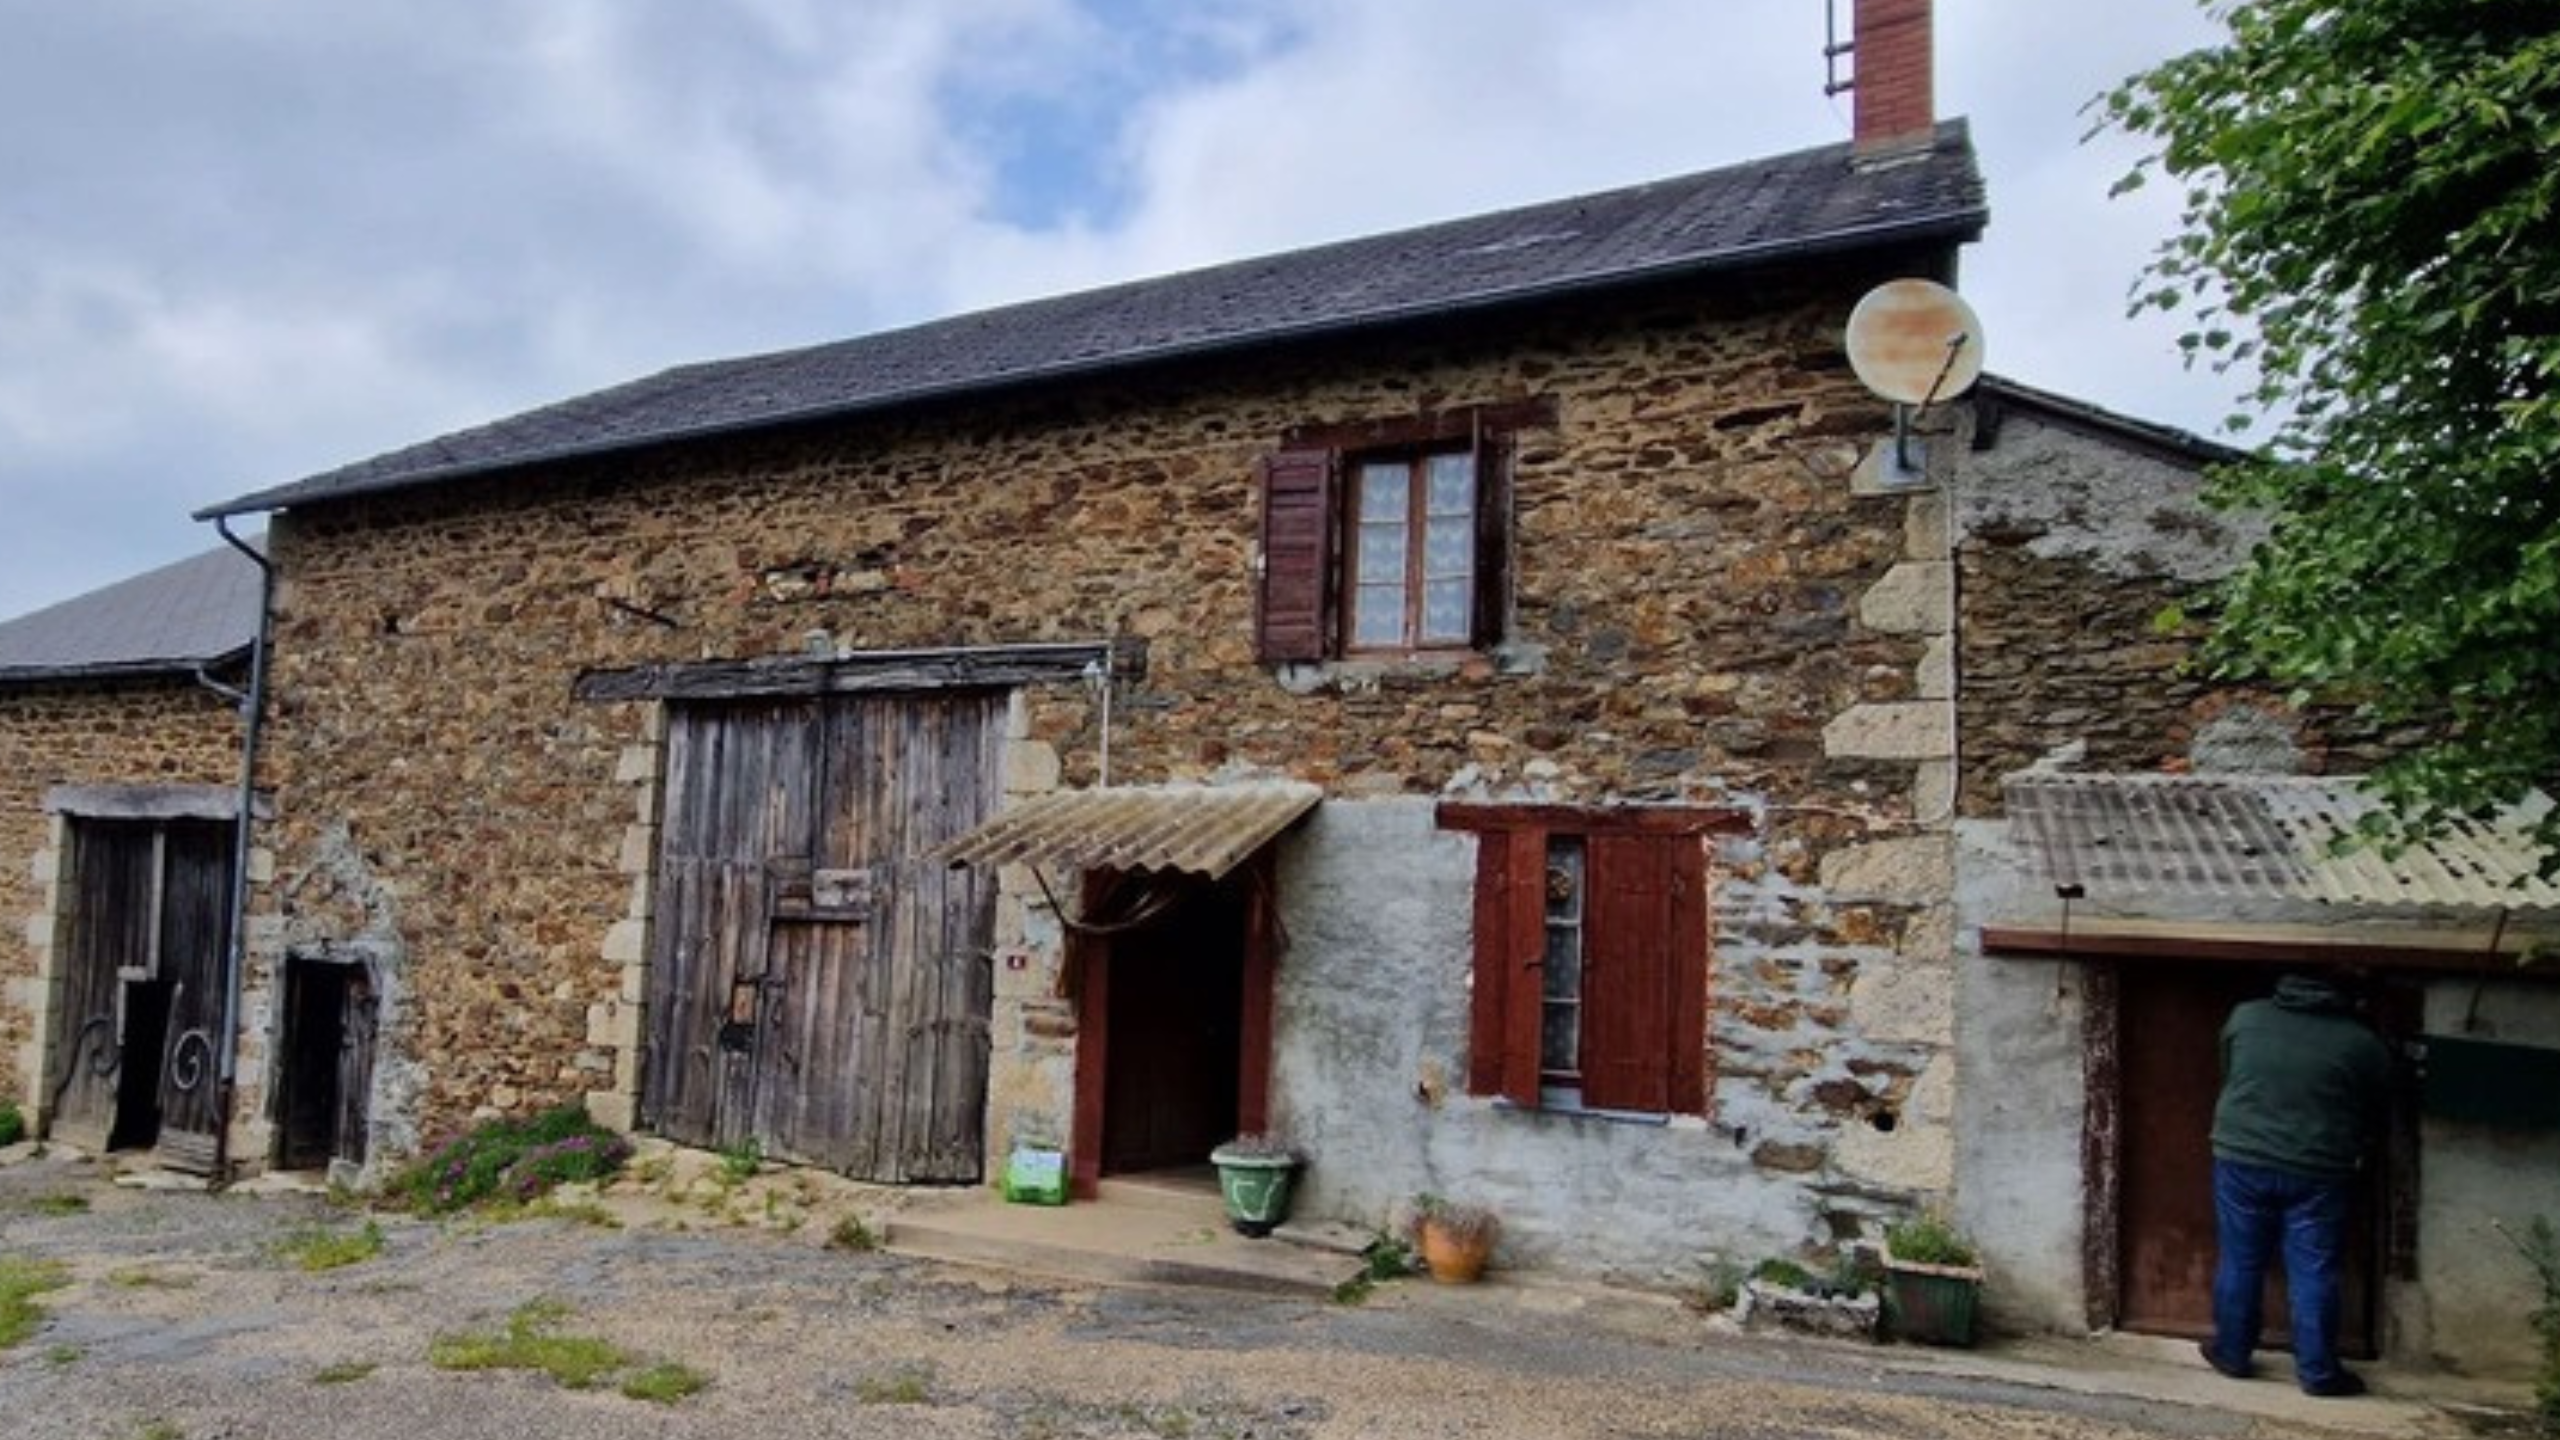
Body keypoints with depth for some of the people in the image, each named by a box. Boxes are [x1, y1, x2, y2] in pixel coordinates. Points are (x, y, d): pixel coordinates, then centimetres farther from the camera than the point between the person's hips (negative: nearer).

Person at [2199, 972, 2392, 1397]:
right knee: (2313, 1274, 8)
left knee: (2239, 1264, 11)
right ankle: (2318, 1372, 16)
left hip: (2241, 1159, 1)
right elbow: (2377, 1113, 9)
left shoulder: (2245, 1016, 1)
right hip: (2316, 1171, -1)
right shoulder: (2363, 1043, -3)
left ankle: (2232, 1353, 22)